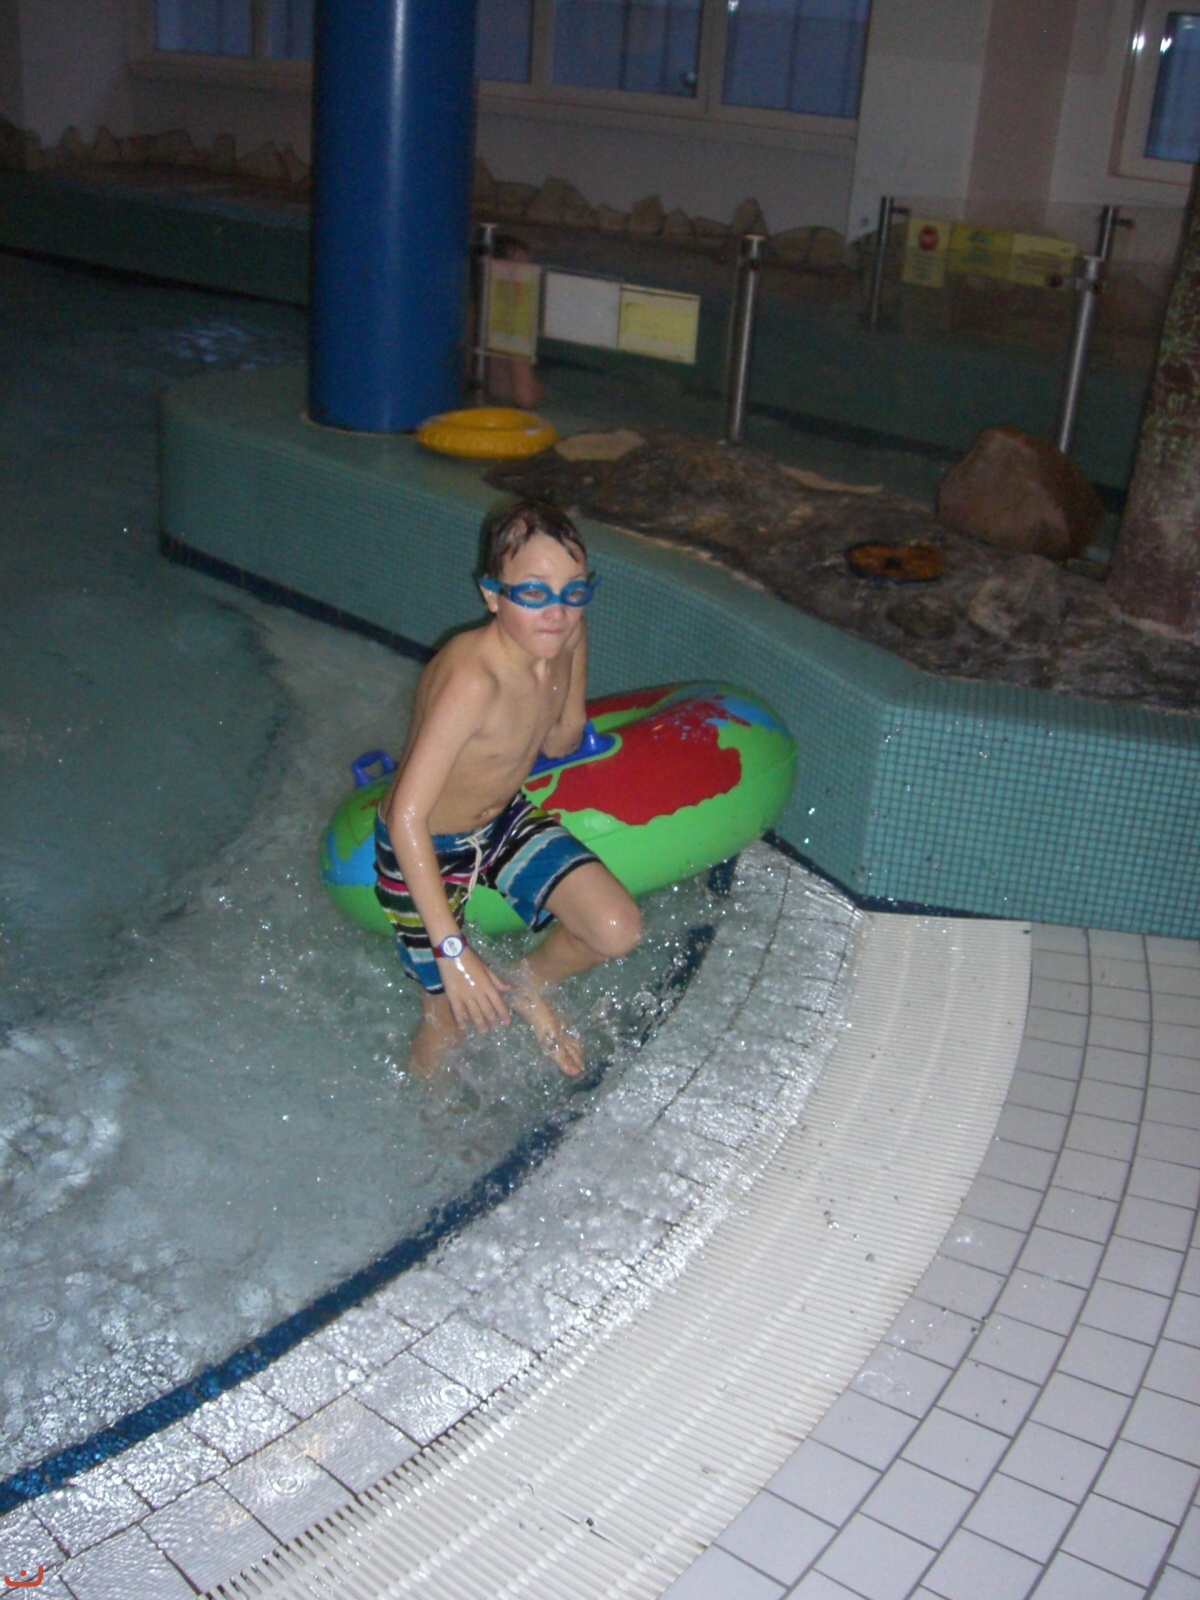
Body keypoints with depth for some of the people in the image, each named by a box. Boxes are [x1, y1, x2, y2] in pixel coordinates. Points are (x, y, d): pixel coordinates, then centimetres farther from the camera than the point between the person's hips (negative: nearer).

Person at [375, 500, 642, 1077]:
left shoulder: (568, 639, -15)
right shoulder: (470, 680, -38)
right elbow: (407, 817, -39)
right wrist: (451, 949, -39)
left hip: (506, 817, 6)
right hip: (426, 850, -6)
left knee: (618, 931, -7)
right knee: (453, 1015, 9)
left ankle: (529, 987, 24)